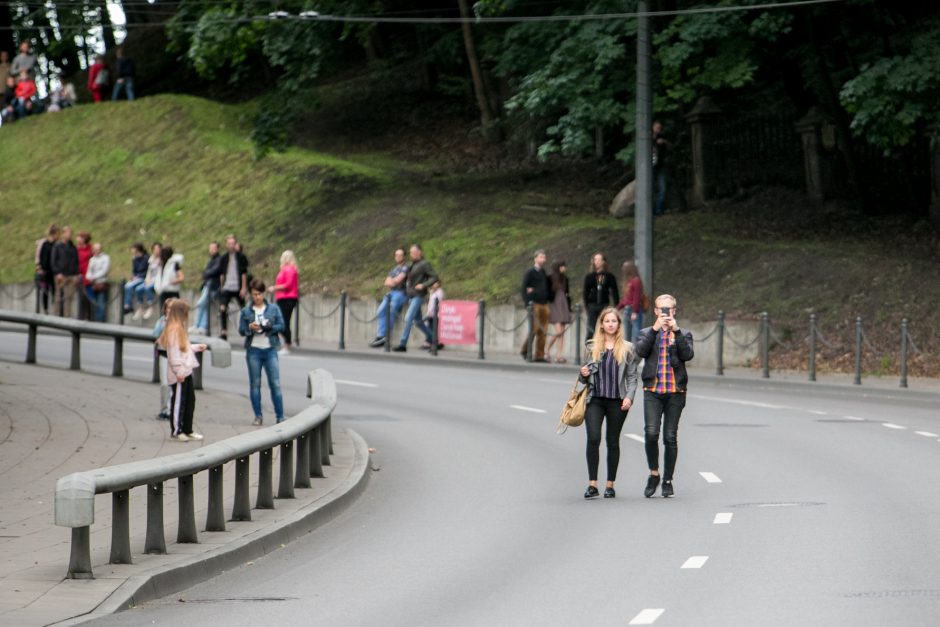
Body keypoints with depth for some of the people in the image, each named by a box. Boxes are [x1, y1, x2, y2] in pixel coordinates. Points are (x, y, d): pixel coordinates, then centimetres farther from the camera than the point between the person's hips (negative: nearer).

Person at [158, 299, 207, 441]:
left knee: (190, 400, 13)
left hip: (186, 372, 10)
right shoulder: (174, 329, -16)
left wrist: (196, 348, 26)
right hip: (179, 374, -10)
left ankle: (187, 430, 21)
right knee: (178, 401, -2)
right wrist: (179, 371, -23)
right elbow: (173, 352, -21)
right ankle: (176, 431, 7)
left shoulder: (180, 328, 15)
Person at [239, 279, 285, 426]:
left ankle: (280, 416, -3)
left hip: (270, 349, -1)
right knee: (255, 384, 4)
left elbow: (281, 326, 3)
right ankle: (258, 416, 10)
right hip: (253, 350, 1)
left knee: (275, 384, -5)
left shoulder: (273, 309, 6)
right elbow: (241, 330, 4)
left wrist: (270, 327, -16)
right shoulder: (246, 311, 6)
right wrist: (250, 328, -17)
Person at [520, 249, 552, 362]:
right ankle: (525, 350, 3)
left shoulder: (544, 274, 18)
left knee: (542, 331, 1)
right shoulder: (530, 272, 0)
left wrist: (549, 303, 14)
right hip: (534, 304, -6)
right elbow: (524, 288, -5)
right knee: (535, 328, -12)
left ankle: (539, 355, 4)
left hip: (544, 305, 6)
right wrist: (527, 303, -12)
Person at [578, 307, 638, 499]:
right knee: (593, 438, -13)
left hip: (617, 402, 0)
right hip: (595, 399, 0)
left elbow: (632, 377, 6)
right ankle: (592, 484, -12)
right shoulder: (592, 347, 9)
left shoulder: (627, 349, 6)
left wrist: (629, 397, -8)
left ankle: (610, 485, 12)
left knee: (613, 442, 5)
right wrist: (584, 374, -7)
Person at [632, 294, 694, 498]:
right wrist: (655, 329, -14)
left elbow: (688, 354, -7)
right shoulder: (646, 333, 13)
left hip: (675, 392, 0)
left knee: (670, 437, 1)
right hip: (652, 391, 0)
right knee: (651, 433, -15)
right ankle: (653, 474, 4)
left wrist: (676, 330, -13)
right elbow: (640, 351, -7)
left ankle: (668, 480, 11)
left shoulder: (683, 334, 12)